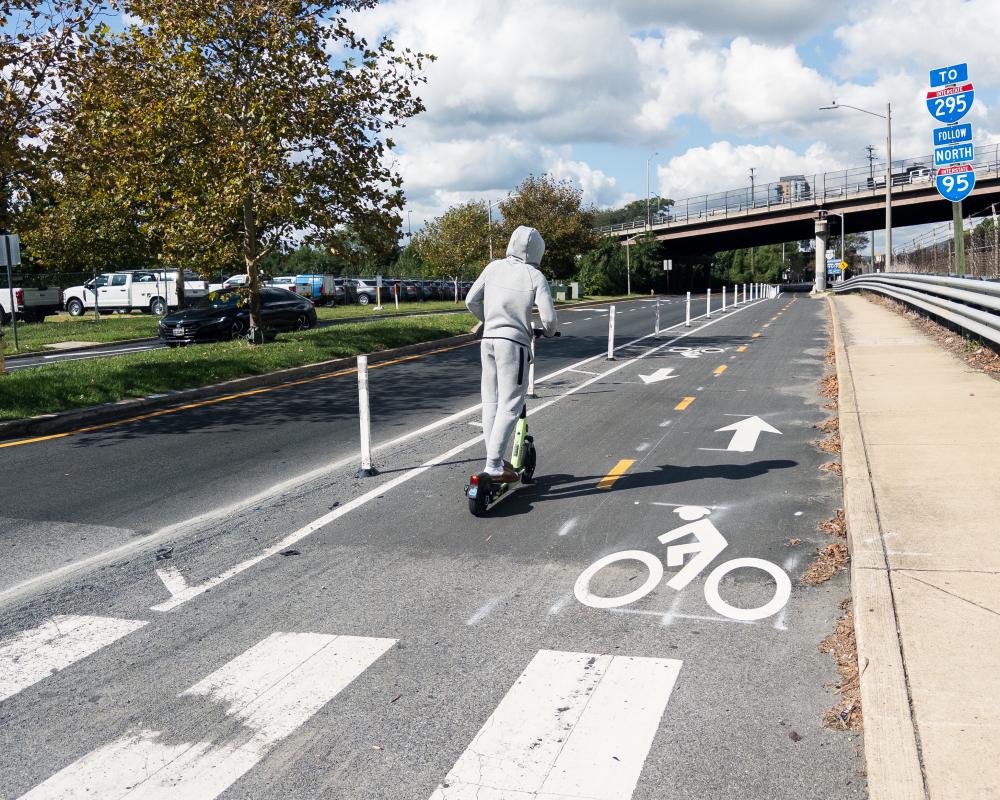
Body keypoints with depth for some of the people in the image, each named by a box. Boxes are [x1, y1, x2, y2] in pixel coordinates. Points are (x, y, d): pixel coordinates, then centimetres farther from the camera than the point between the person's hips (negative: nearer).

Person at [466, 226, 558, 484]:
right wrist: (549, 332, 12)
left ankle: (494, 458, 20)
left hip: (489, 340, 5)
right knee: (509, 405, -2)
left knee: (491, 401, 14)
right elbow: (549, 318, -11)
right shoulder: (535, 277, -6)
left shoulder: (494, 267, 5)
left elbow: (471, 301, 9)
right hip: (514, 343, -5)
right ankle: (494, 466, -6)